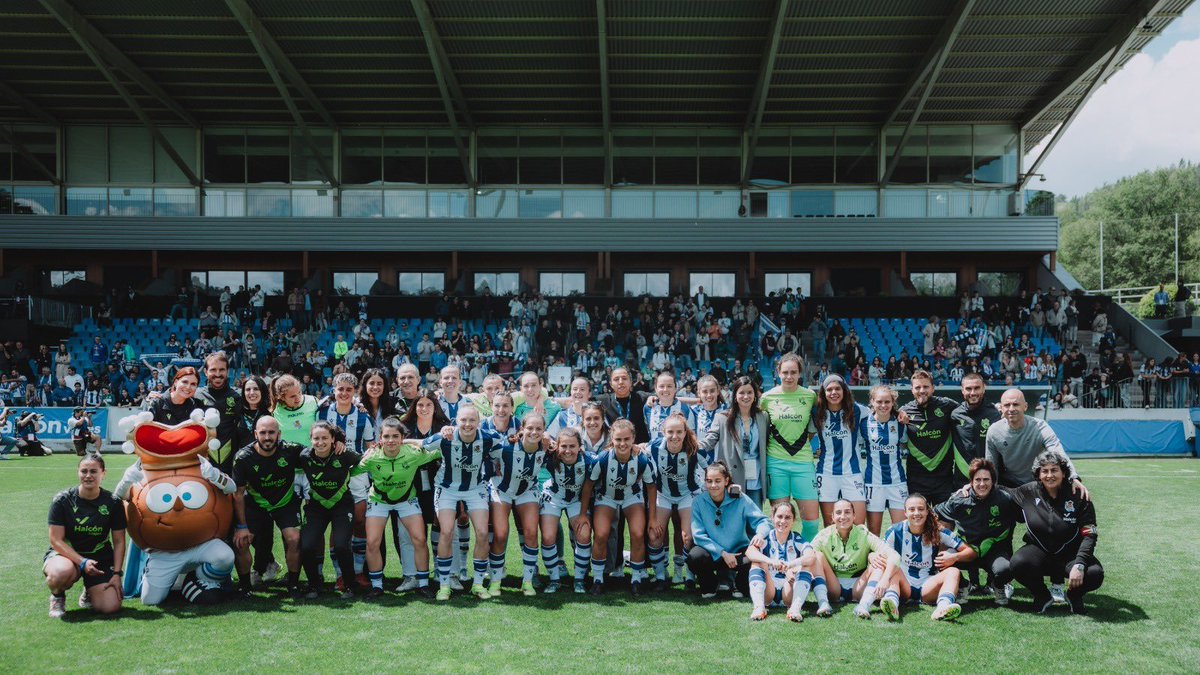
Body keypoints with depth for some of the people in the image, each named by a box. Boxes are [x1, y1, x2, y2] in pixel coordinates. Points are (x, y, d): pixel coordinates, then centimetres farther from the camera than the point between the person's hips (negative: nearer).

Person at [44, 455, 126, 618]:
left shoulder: (113, 503, -4)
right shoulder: (63, 500, -9)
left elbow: (119, 541, 2)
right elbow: (56, 540, -12)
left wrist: (116, 573, -8)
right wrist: (82, 562, -25)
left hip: (100, 558, 2)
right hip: (66, 554, -2)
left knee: (110, 607, -17)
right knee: (62, 572, -40)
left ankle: (89, 591, 20)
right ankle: (57, 597, -2)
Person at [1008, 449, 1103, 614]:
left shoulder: (1078, 496, -10)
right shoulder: (1028, 492, -5)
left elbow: (1089, 535, -12)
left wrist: (1079, 565, -25)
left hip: (1070, 554, 0)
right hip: (1039, 550, 1)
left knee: (1095, 574, -30)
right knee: (1018, 563, -32)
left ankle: (1074, 596, 8)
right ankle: (1042, 596, 2)